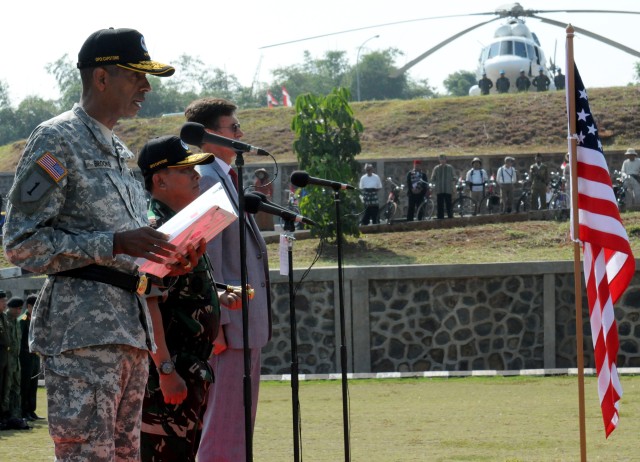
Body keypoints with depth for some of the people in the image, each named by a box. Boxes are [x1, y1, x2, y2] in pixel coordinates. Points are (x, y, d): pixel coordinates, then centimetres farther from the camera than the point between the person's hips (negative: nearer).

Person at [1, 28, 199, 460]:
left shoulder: (118, 151, 22)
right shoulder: (57, 140, -5)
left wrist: (167, 258, 9)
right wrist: (115, 243, -18)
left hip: (130, 324, 9)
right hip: (82, 328, -9)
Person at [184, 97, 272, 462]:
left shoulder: (227, 179, 18)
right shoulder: (207, 179, -13)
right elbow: (207, 256, -20)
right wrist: (216, 323, -22)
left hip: (247, 325, 11)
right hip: (230, 324, -11)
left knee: (240, 427, 14)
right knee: (224, 432, -9)